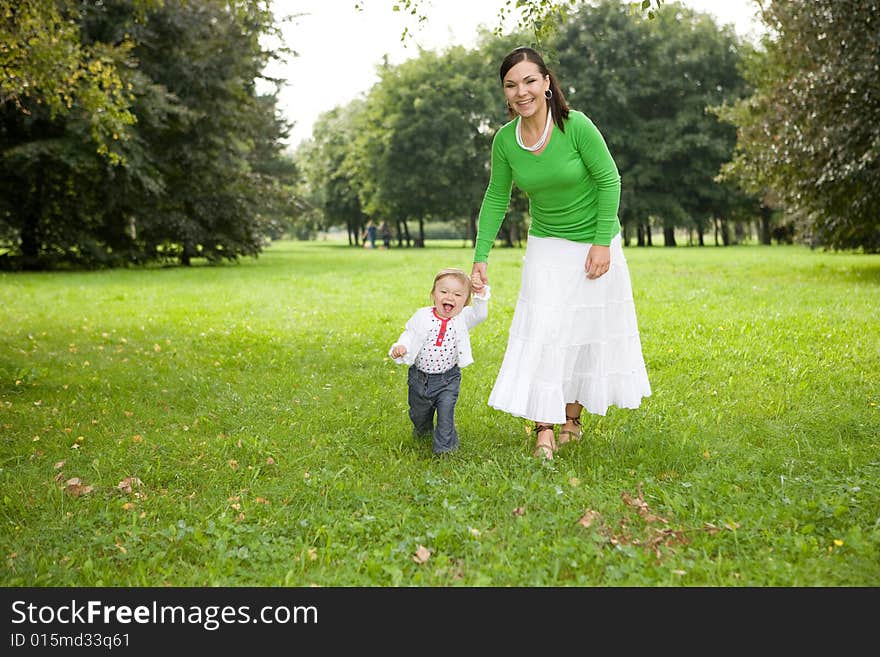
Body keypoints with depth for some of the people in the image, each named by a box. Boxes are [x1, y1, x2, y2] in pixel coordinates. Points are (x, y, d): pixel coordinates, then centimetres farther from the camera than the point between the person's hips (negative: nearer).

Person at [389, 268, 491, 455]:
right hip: (420, 376, 2)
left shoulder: (462, 319, -11)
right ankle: (423, 430, 55)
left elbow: (480, 314, -25)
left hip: (448, 378, -1)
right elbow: (409, 335, -5)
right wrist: (400, 347, -24)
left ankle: (445, 446, 6)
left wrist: (481, 295, -40)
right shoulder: (423, 316, -12)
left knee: (446, 412, -13)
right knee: (419, 412, 22)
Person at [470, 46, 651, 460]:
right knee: (542, 330, -11)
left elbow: (609, 180, -13)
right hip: (547, 247, 2)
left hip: (594, 244, -1)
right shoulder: (505, 140, -10)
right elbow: (496, 200, 0)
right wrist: (480, 258, -5)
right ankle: (544, 427, -7)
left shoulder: (576, 126, -20)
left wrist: (602, 243, -15)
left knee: (590, 331, 7)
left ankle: (572, 418, 24)